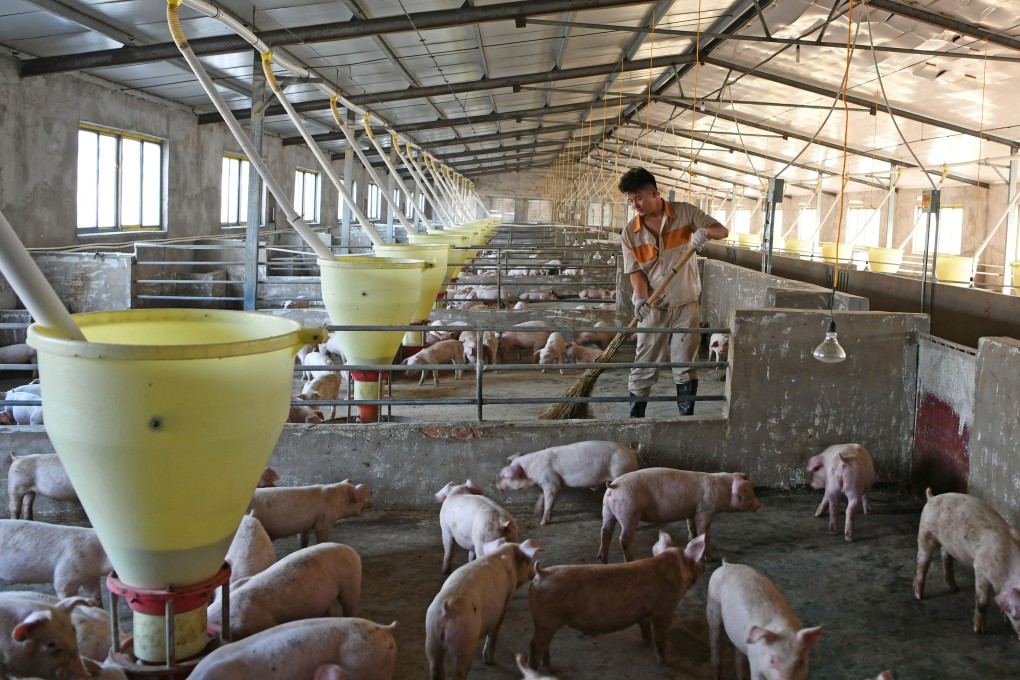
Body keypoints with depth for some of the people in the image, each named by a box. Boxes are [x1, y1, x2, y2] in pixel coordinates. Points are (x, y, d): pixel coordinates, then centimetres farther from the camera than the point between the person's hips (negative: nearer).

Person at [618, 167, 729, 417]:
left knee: (686, 365, 4)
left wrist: (705, 230, -26)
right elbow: (635, 271, -4)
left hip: (687, 304, -1)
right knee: (644, 365, 1)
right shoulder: (630, 232, -2)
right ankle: (635, 419, 10)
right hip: (653, 308, 1)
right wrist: (641, 299, -22)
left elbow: (723, 231, -3)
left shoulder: (685, 213, -4)